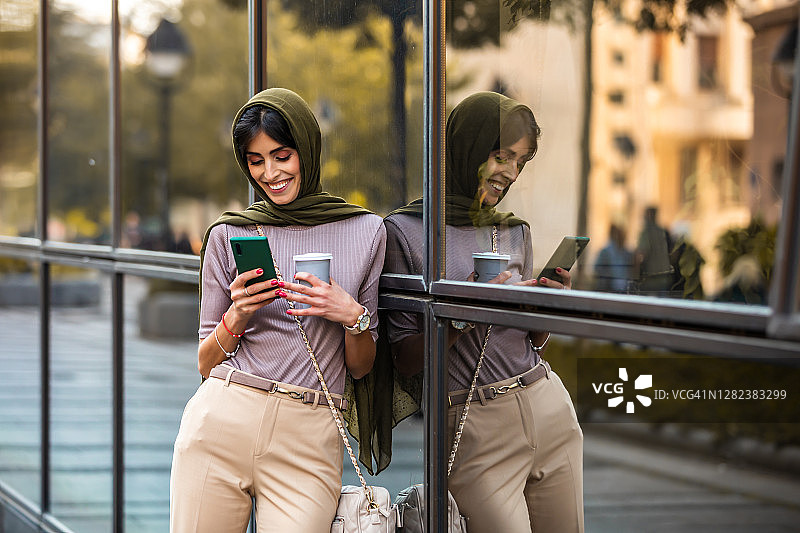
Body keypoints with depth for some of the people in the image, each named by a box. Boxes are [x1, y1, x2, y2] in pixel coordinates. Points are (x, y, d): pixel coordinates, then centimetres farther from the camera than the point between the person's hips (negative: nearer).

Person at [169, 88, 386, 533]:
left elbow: (360, 367, 12)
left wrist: (353, 316, -8)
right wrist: (235, 320, -7)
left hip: (309, 441, 0)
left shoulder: (366, 232, 7)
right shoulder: (229, 235, 7)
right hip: (222, 422, 1)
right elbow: (207, 363, 12)